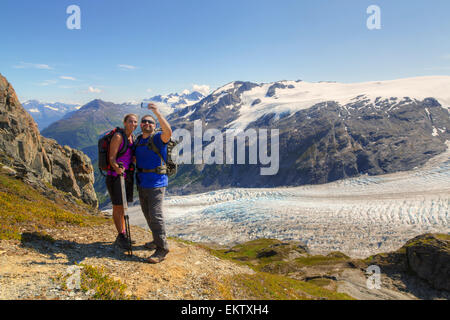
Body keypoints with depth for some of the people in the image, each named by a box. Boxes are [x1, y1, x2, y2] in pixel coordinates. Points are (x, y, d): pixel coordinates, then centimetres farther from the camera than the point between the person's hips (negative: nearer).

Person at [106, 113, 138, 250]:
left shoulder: (132, 137, 10)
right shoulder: (118, 136, -13)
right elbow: (111, 158, -17)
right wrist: (117, 169, -34)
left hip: (128, 176, 8)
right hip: (116, 176, -8)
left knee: (122, 206, 15)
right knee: (117, 207, 1)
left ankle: (122, 236, 25)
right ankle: (121, 235, 15)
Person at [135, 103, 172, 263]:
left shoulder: (158, 138, -10)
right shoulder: (138, 140, 13)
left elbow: (168, 132, -34)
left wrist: (157, 113, -38)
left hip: (156, 183, -8)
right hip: (142, 183, 9)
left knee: (155, 215, -11)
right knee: (147, 214, 17)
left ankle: (162, 249, -4)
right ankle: (158, 239, 34)